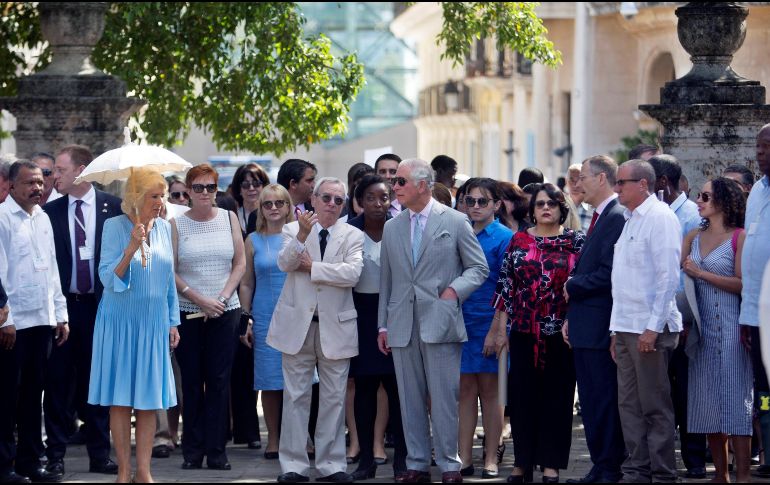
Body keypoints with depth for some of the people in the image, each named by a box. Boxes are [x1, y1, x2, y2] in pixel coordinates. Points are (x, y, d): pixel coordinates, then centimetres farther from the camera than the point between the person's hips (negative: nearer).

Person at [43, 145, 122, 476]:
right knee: (58, 382, 1)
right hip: (62, 304, 0)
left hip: (100, 304, 0)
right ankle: (55, 454, 7)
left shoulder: (113, 207, 1)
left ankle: (99, 455, 13)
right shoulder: (50, 212, 3)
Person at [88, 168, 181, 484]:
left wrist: (173, 322, 14)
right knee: (121, 399, -1)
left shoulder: (163, 228, 6)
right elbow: (108, 277, -14)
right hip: (120, 323, -4)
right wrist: (132, 248, -28)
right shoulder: (115, 227, -8)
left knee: (149, 399, 2)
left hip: (153, 323, 4)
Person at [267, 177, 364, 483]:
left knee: (334, 398, 4)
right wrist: (302, 236, -28)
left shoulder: (352, 236, 3)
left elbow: (352, 273, -14)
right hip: (297, 324, 0)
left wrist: (312, 267, -11)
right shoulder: (293, 230, 5)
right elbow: (284, 263, -13)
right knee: (295, 397, 3)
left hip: (335, 326, 0)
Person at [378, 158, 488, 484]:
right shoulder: (392, 228, 14)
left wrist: (455, 289, -12)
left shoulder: (455, 222, 1)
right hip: (403, 326, 4)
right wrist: (383, 325, 12)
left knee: (443, 397, -4)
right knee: (410, 399, 6)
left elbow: (479, 268, 4)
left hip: (439, 322, -4)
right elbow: (386, 280, 16)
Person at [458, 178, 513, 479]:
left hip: (489, 322, -4)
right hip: (461, 321, 4)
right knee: (466, 389, 5)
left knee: (490, 390, 3)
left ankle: (491, 460, 8)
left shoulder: (504, 238, -5)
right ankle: (464, 458, 8)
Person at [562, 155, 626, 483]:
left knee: (604, 403, -5)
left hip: (599, 329, -10)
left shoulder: (617, 218, -14)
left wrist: (572, 287, -9)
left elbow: (608, 274, -21)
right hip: (584, 328, 10)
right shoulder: (600, 218, 18)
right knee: (591, 403, 13)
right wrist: (570, 317, 15)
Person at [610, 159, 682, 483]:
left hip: (650, 329, -9)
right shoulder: (629, 220, 16)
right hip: (626, 328, 9)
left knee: (655, 406, -4)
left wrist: (653, 327, -19)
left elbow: (668, 276, -16)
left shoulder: (659, 217, -10)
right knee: (629, 404, 9)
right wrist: (617, 329, 16)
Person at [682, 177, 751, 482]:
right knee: (707, 401, 5)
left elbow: (743, 283, -12)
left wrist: (702, 274, -11)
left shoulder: (739, 237, -4)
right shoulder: (693, 238, 13)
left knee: (735, 400, -7)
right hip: (701, 328, 6)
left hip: (729, 328, -6)